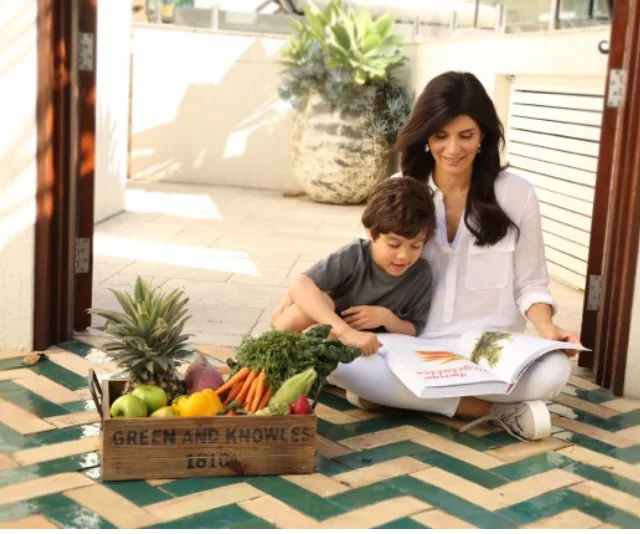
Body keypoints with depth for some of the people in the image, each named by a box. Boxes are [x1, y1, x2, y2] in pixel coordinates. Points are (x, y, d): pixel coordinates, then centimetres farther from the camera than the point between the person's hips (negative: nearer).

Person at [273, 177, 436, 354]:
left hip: (366, 353, 2)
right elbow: (300, 287, -38)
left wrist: (387, 318, -25)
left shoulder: (421, 274, -13)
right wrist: (346, 332, -49)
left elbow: (415, 333, -4)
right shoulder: (354, 257, -24)